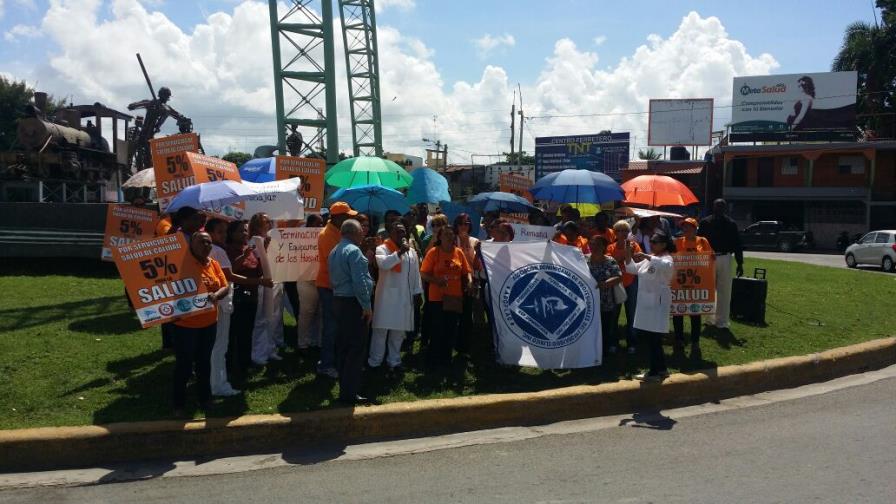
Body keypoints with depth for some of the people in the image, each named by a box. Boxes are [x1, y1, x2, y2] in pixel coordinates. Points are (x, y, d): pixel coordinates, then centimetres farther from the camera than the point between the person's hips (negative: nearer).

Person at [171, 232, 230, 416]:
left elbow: (225, 287, 4)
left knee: (204, 361, 19)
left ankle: (205, 397, 35)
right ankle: (179, 404, 20)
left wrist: (215, 295, -16)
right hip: (185, 323, -6)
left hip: (209, 322, 6)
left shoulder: (214, 264, 6)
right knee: (184, 365, 4)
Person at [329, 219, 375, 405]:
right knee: (356, 348, -4)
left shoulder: (335, 251, 14)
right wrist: (367, 306, -17)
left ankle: (344, 389, 20)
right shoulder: (353, 251, -15)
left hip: (339, 300, 9)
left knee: (343, 346, 13)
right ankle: (350, 393, -1)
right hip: (353, 303, -9)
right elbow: (359, 281, -21)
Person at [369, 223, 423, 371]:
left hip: (405, 297, 4)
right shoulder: (382, 249, -4)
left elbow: (416, 274, 12)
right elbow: (383, 264, -24)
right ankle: (374, 361, 8)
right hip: (387, 296, -4)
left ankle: (394, 360, 21)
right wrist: (400, 252, -26)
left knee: (399, 330, 10)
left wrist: (417, 292, 7)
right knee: (381, 329, -1)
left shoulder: (411, 252, 11)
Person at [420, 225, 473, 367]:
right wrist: (437, 280, -22)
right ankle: (433, 358, 18)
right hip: (437, 297, -4)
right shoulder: (433, 252, -6)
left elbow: (466, 272, 10)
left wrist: (469, 282, -10)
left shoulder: (459, 252, 5)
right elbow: (423, 274, -7)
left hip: (456, 297, 4)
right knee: (438, 329, 1)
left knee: (452, 329, 10)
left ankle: (446, 358, 26)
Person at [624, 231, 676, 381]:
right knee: (646, 334, 13)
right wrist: (628, 254, 3)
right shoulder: (648, 259, 13)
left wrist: (648, 257, -37)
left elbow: (667, 266, -35)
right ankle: (661, 368, 25)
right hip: (645, 301, 9)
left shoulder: (666, 258, -11)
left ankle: (655, 371, 8)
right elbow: (632, 269, 17)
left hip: (658, 301, -9)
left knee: (654, 338, -3)